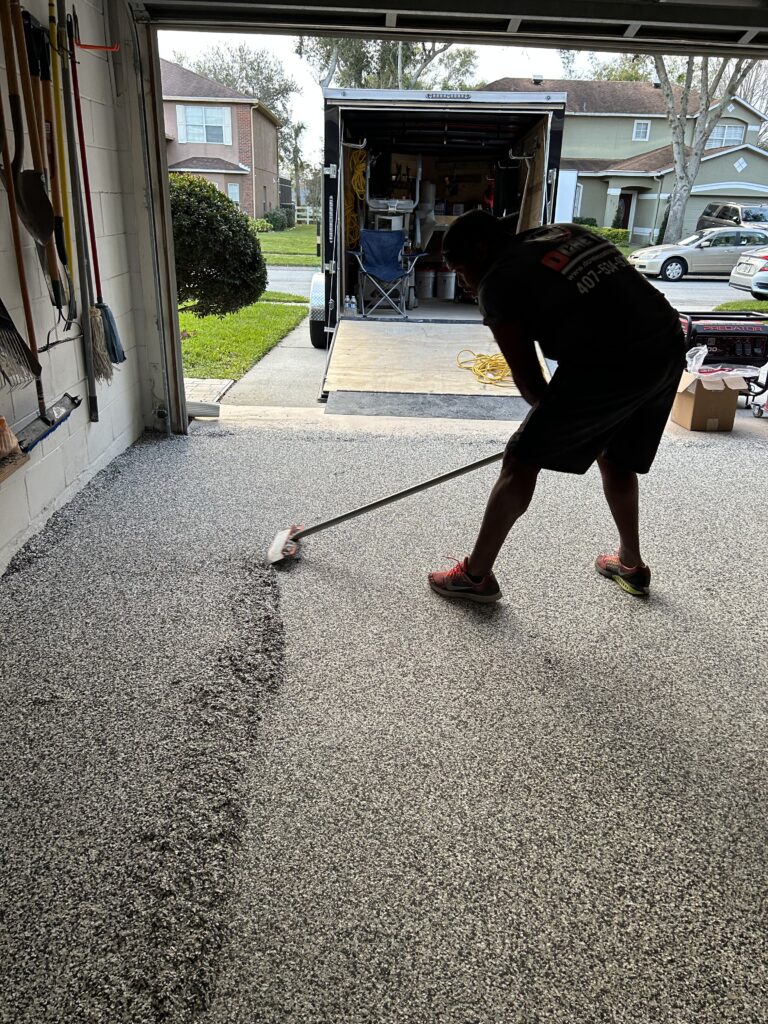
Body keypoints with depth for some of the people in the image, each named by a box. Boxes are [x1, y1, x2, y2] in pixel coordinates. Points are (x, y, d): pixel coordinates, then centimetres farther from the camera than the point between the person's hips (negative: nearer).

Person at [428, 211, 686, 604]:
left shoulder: (497, 283, 0)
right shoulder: (569, 232, 20)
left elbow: (527, 378, 1)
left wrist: (556, 416, 20)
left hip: (607, 366, -8)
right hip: (668, 348, 8)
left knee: (521, 462, 5)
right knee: (615, 460, 27)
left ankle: (476, 575, 14)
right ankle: (631, 565, 43)